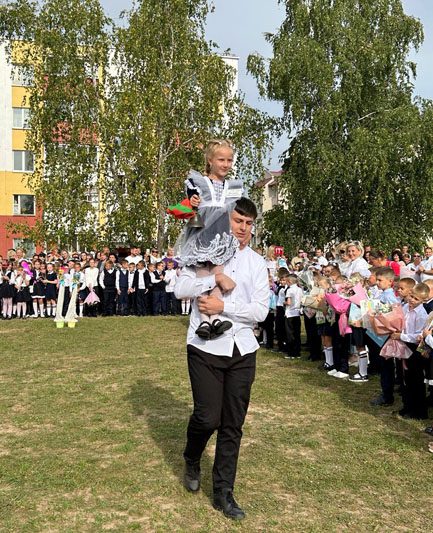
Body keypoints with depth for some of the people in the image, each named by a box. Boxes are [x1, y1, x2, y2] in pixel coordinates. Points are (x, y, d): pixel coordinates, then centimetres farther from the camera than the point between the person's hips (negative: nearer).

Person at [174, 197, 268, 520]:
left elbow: (260, 311, -3)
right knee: (208, 417, -2)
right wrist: (217, 278, -18)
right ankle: (192, 461, 33)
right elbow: (180, 290, -12)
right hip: (207, 347, -2)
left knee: (233, 424, 8)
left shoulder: (257, 263, 6)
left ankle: (223, 493, 23)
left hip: (243, 350, 3)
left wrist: (223, 306, -12)